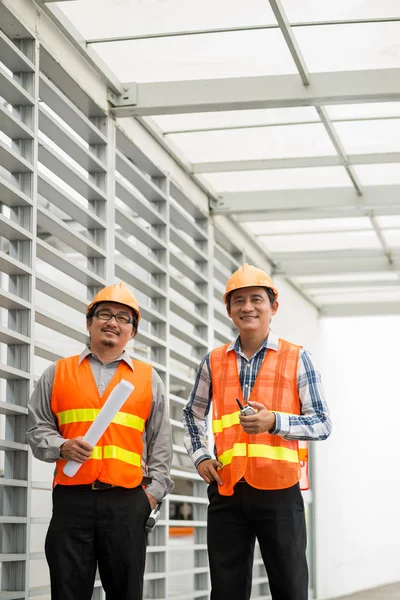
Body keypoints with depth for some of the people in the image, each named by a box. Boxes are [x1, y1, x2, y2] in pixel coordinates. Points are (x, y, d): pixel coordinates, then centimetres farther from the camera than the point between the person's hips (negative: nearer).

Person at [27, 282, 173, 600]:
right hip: (71, 499, 0)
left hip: (127, 501, 0)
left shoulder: (149, 378, 14)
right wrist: (62, 446, -8)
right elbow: (38, 429, 12)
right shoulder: (58, 373, 13)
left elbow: (161, 442, 13)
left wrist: (154, 490, 3)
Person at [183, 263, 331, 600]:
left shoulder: (296, 359, 1)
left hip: (279, 491, -3)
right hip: (227, 491, 3)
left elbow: (322, 424, -2)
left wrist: (274, 421, -18)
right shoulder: (214, 363, 10)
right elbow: (193, 414, 25)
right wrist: (199, 456, 9)